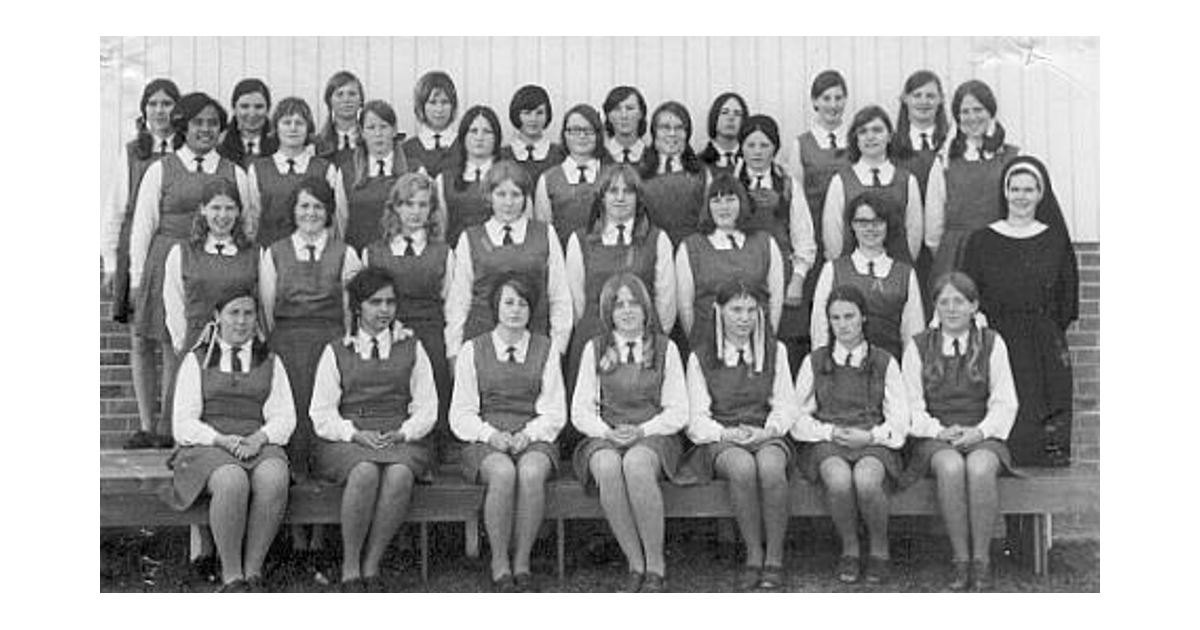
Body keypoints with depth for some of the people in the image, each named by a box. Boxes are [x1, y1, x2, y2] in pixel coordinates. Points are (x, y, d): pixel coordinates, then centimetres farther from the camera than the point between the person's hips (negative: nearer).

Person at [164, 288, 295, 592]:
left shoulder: (271, 362, 19)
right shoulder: (196, 361, 14)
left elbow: (285, 418, 9)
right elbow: (183, 424, 5)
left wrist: (261, 437, -13)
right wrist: (222, 440, -13)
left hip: (260, 446, 2)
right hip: (207, 448, -1)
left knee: (274, 479, -35)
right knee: (232, 482, -37)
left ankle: (253, 570, -24)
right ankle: (231, 577, -27)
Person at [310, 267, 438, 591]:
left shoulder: (412, 348, 17)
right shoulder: (336, 352, 14)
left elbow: (426, 407, 11)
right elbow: (322, 415, 6)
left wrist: (401, 433, -8)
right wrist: (358, 434, -11)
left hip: (401, 439, 1)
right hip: (347, 440, -1)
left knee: (400, 475, -35)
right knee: (365, 473, -36)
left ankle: (371, 565, -23)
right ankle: (350, 568, -22)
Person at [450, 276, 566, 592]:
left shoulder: (545, 349, 12)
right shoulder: (472, 351, 9)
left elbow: (554, 412, 8)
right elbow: (461, 414, 6)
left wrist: (528, 434, -11)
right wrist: (492, 435, -12)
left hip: (533, 438, 1)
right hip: (485, 440, -1)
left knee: (531, 472, -35)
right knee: (503, 473, -35)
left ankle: (522, 562, -21)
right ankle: (499, 564, -21)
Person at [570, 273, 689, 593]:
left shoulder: (665, 348, 9)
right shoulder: (595, 349, 11)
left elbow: (678, 412, 5)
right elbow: (580, 412, 8)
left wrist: (642, 431, -11)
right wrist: (609, 433, -11)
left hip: (654, 436, -1)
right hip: (605, 438, 1)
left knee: (636, 464, -37)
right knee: (608, 467, -35)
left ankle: (655, 566, -25)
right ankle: (635, 565, -24)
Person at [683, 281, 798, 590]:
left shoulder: (775, 352, 15)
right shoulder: (700, 358, 9)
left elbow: (787, 405, 10)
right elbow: (697, 418, 4)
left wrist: (768, 430, -10)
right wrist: (726, 434, -15)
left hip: (766, 436, 1)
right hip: (719, 441, -1)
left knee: (771, 467, -35)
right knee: (742, 467, -37)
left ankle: (774, 561, -27)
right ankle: (753, 556, -25)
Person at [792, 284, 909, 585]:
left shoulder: (885, 363, 13)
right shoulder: (815, 362, 14)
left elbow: (899, 422, 7)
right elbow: (798, 418, 9)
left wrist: (869, 436, -11)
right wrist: (830, 431, -8)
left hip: (874, 443, 0)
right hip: (826, 445, 1)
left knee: (866, 480, -35)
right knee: (839, 480, -35)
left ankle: (880, 549, -8)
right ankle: (849, 549, -9)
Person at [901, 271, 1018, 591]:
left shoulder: (992, 343, 9)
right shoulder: (918, 346, 8)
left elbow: (1004, 403, 4)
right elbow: (912, 407, 4)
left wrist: (979, 432, -13)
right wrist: (940, 431, -13)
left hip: (982, 437, 0)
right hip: (935, 439, 0)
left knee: (980, 467, -34)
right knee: (951, 467, -35)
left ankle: (981, 557, -22)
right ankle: (960, 558, -23)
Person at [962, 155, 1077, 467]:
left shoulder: (1056, 240, 8)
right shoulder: (982, 241, 6)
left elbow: (1067, 300, 11)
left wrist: (1050, 333, 2)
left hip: (1046, 349, 1)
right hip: (997, 345, -1)